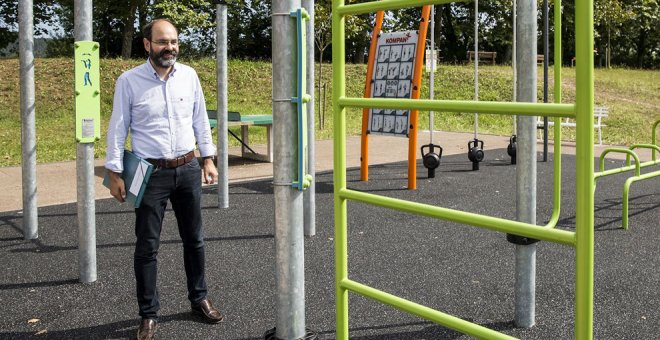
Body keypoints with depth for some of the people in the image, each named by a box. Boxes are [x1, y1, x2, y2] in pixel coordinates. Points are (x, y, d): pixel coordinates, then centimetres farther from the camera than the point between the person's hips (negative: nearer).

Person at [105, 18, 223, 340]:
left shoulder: (189, 75, 2)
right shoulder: (129, 80, -7)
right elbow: (117, 129, -4)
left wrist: (208, 159, 8)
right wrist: (115, 173, -7)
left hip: (188, 169, 3)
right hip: (151, 173, -3)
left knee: (194, 239, 14)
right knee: (147, 246, 3)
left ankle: (199, 299, 31)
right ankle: (149, 314, 14)